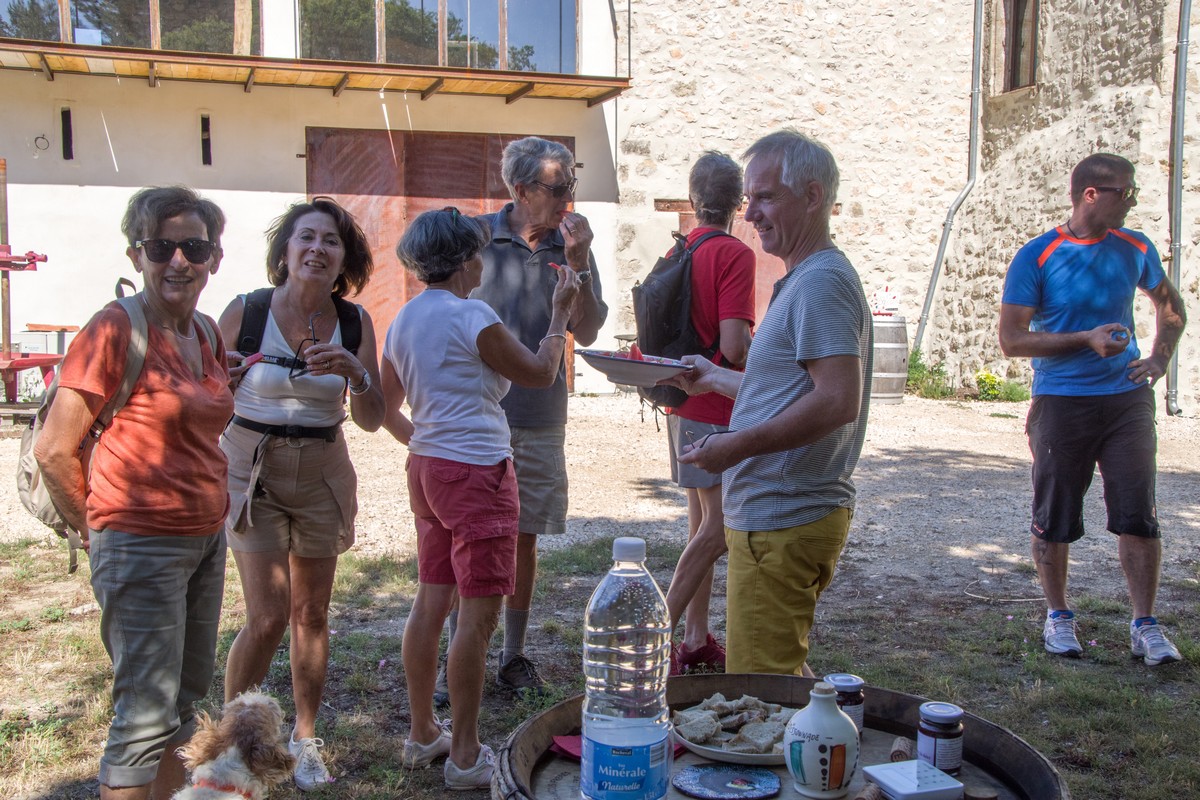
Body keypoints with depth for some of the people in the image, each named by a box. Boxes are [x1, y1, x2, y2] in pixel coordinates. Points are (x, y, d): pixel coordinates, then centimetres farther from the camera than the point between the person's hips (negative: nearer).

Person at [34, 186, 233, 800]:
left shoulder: (206, 333, 6)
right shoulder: (116, 328, -16)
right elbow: (53, 450, -14)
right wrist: (93, 528, -2)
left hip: (206, 539, 8)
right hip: (141, 546, -8)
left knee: (184, 702, 18)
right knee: (146, 717, -1)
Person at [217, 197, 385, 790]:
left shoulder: (354, 322, -3)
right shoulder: (245, 312, -10)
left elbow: (372, 420, -5)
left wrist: (355, 372, -22)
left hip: (322, 475, 3)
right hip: (252, 473, -2)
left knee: (312, 614, 10)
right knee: (268, 617, -8)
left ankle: (305, 737, 28)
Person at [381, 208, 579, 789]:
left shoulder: (403, 320, 10)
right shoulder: (470, 316, -15)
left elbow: (386, 408, 18)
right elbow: (540, 373, -5)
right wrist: (560, 311, 6)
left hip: (427, 470, 9)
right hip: (477, 471, -9)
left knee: (430, 602, 15)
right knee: (478, 614, -2)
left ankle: (423, 734, 25)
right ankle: (465, 757, 5)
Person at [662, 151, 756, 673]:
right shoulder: (734, 255, -15)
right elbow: (733, 347, -23)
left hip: (683, 404, 9)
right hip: (717, 409, -9)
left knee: (702, 523, 14)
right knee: (717, 529, -4)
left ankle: (697, 639, 20)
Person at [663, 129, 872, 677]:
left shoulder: (821, 282, -16)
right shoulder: (804, 280, 18)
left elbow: (838, 401, -26)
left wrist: (739, 445, -22)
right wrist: (715, 379, 25)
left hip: (784, 522, -11)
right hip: (787, 513, 11)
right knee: (785, 675, 22)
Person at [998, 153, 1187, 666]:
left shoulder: (1134, 249, 7)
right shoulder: (1037, 258, -7)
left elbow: (1170, 304, 25)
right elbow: (1011, 340, -11)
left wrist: (1160, 358, 9)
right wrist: (1086, 338, -17)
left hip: (1127, 398, 3)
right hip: (1062, 403, -3)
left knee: (1138, 516, -1)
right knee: (1054, 520, 6)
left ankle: (1145, 625, 10)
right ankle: (1058, 617, 23)